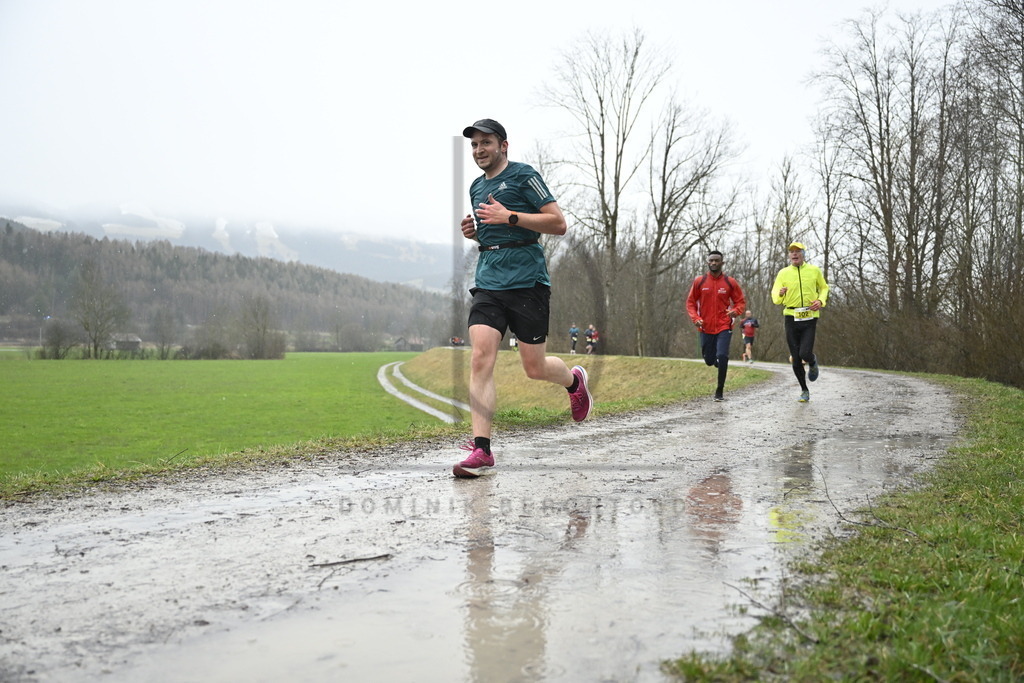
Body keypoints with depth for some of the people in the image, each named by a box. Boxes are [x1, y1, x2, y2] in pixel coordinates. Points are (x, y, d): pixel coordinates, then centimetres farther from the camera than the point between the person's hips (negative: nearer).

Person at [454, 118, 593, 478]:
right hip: (488, 283, 6)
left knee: (535, 368, 2)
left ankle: (574, 379, 37)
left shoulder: (524, 175, -3)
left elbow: (558, 223, -9)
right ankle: (481, 449, -12)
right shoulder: (476, 188, 19)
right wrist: (472, 230, 10)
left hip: (527, 282, -5)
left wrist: (509, 216, -16)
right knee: (480, 359, -12)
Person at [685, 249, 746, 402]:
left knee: (722, 356, -19)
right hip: (706, 328, 2)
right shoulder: (699, 281, 0)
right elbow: (690, 302, 6)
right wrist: (695, 318, -10)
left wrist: (735, 312, -16)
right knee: (709, 360, 9)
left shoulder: (730, 282, -1)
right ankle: (716, 360, 50)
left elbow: (741, 301, 5)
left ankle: (719, 392, -6)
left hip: (724, 327, -2)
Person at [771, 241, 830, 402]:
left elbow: (824, 288, 18)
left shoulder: (814, 270, 4)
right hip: (791, 318, 1)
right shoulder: (783, 273, 3)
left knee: (805, 354, -16)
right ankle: (804, 391, 21)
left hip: (810, 318, -1)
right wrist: (780, 294, -27)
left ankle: (813, 362, 23)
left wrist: (821, 301, -2)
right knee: (796, 359, 3)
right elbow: (775, 297, -3)